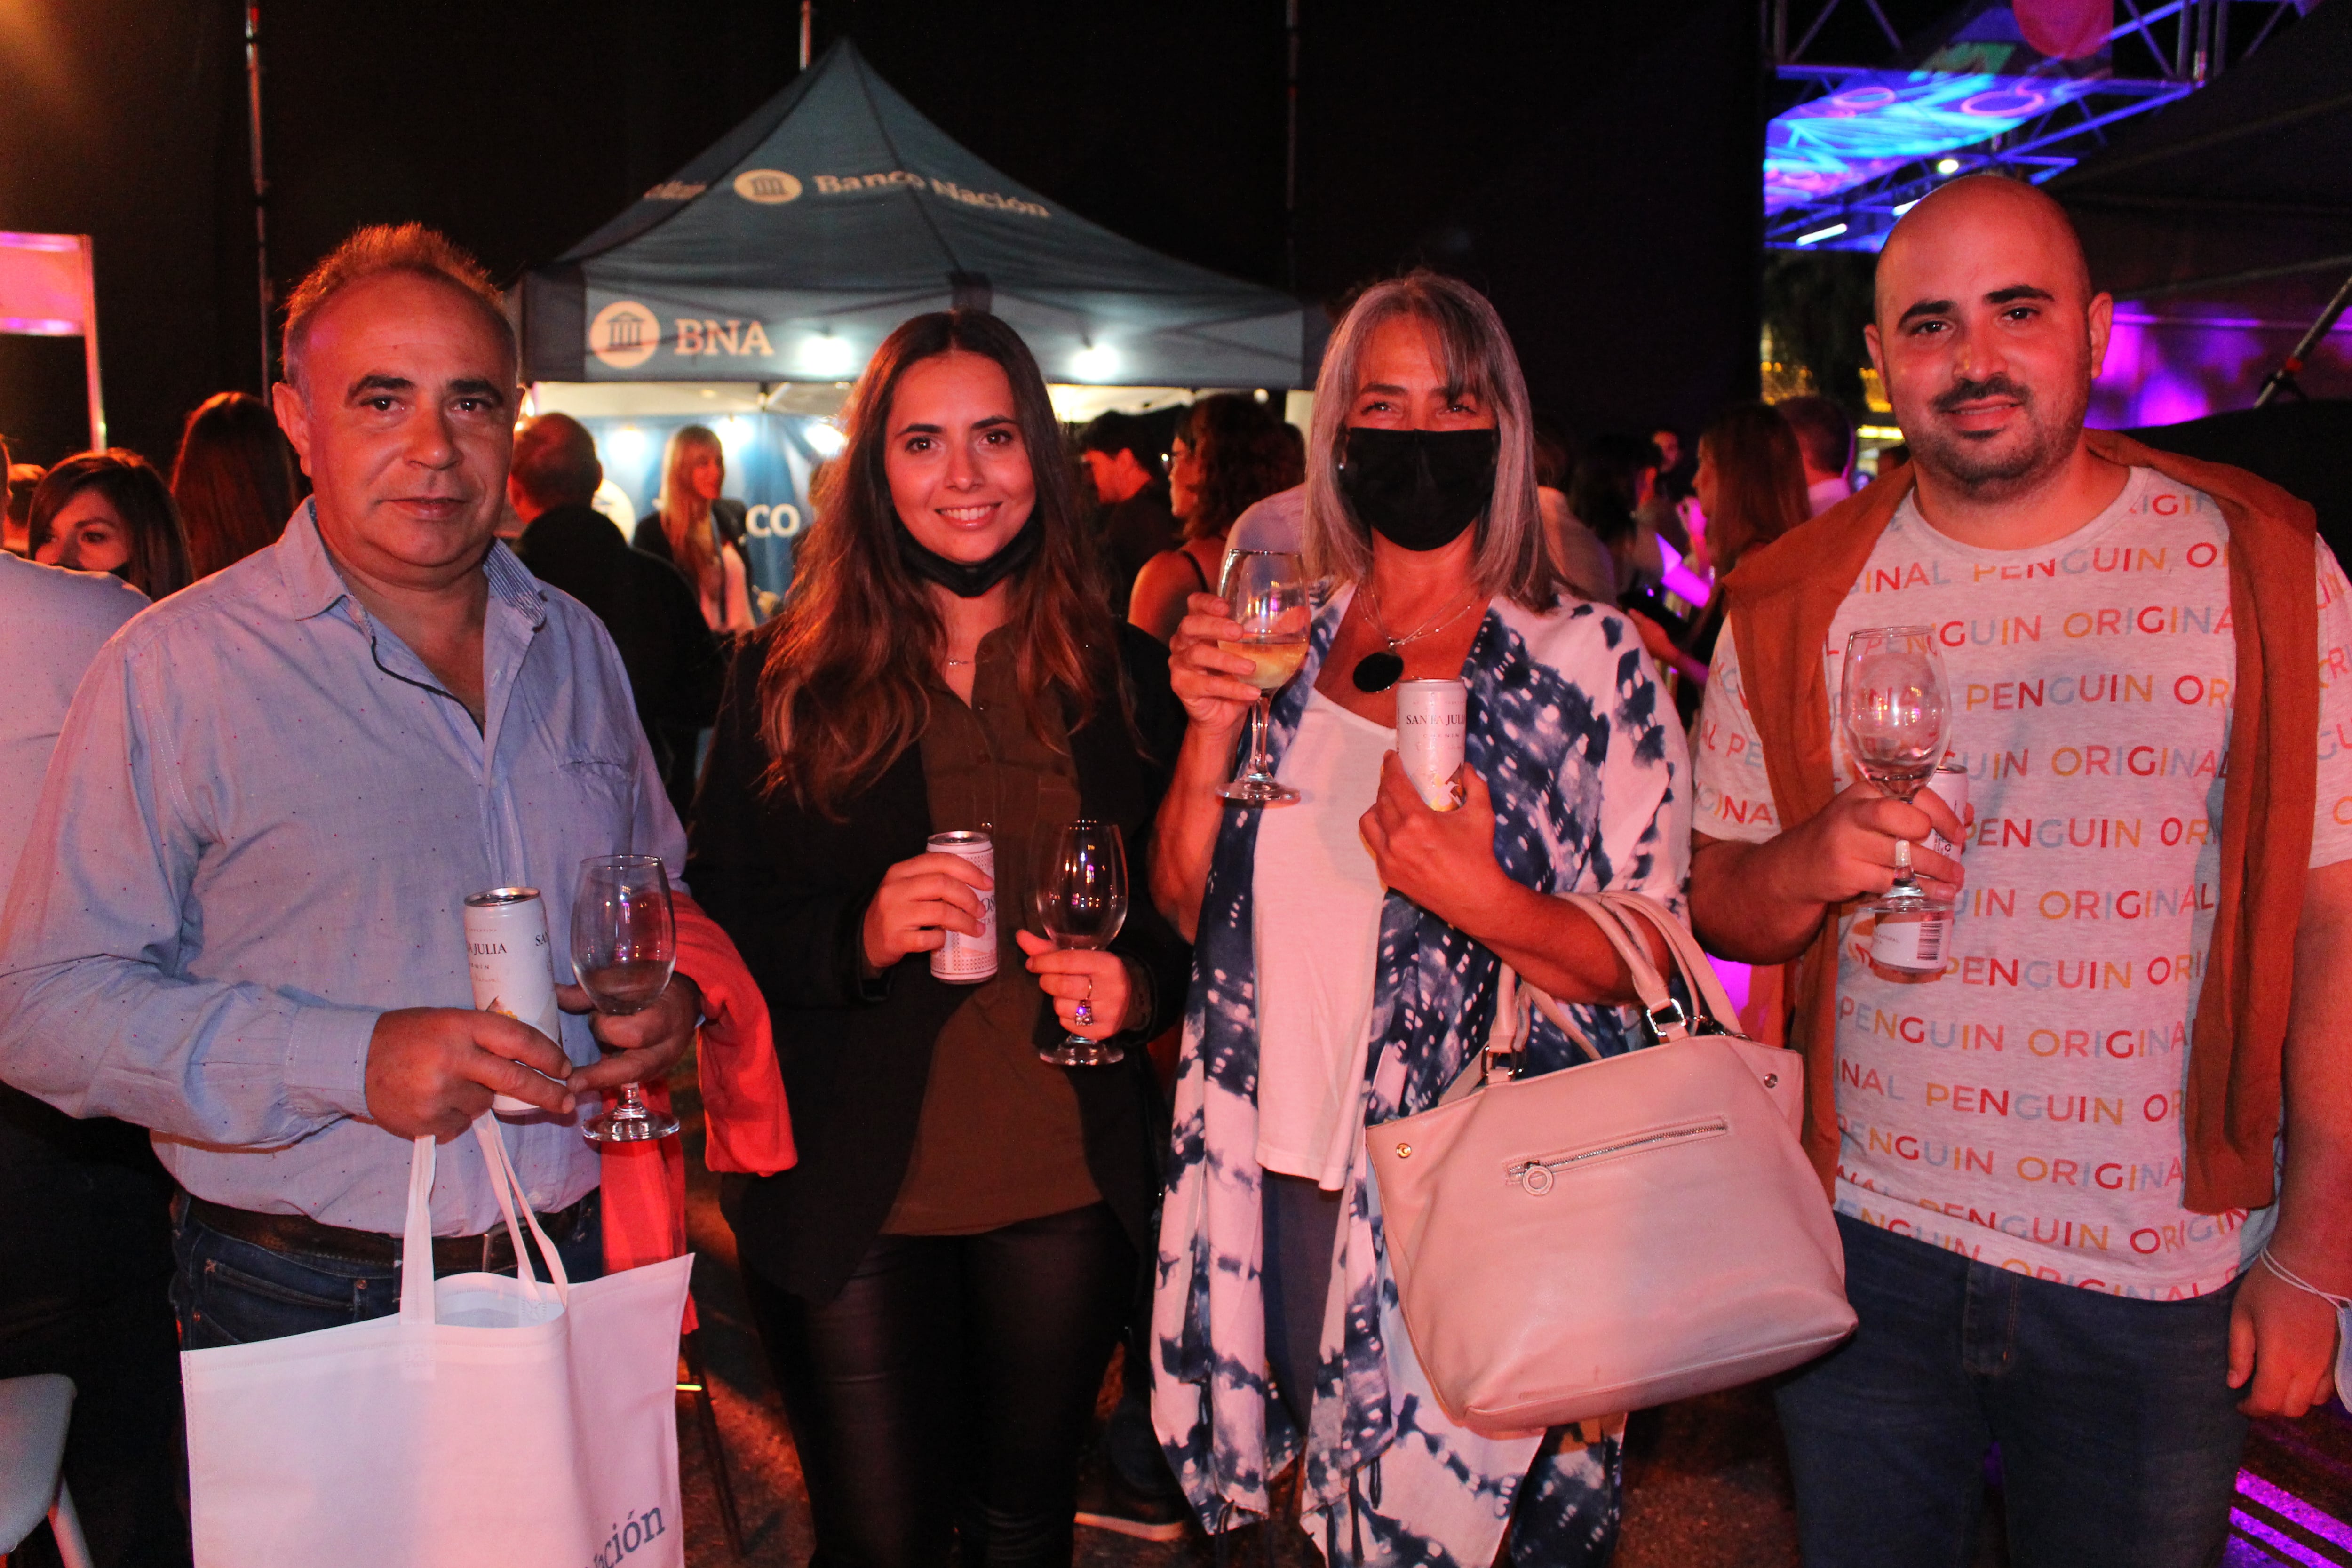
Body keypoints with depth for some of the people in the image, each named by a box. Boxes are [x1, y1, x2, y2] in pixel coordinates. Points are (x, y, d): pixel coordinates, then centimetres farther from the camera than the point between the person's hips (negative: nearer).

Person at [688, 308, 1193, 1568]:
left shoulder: (1126, 677, 4)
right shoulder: (791, 676, -1)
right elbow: (715, 919, -1)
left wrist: (1137, 981, -12)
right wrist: (855, 936, -19)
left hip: (1068, 1192, 2)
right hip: (850, 1195, -1)